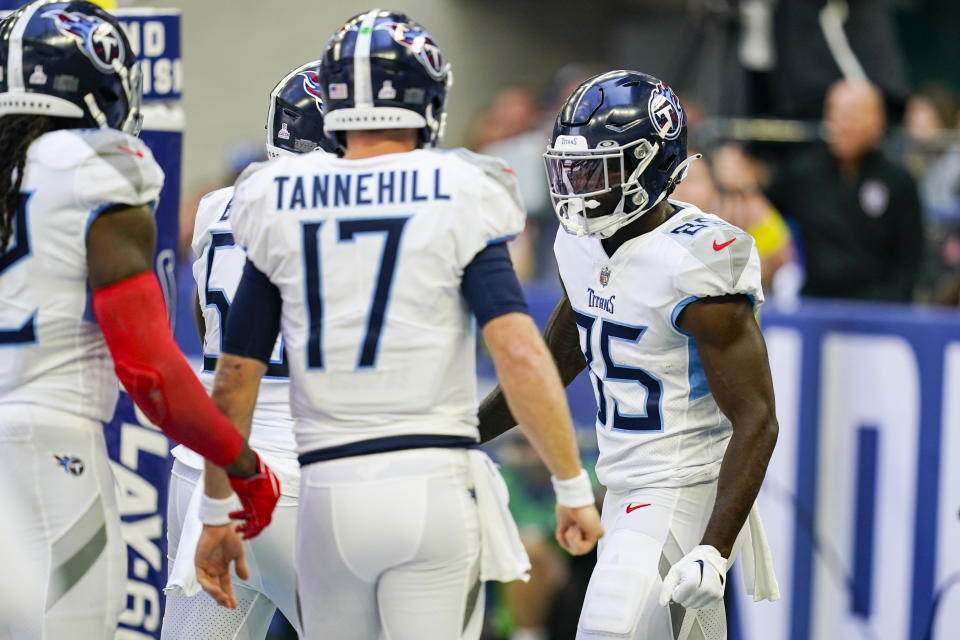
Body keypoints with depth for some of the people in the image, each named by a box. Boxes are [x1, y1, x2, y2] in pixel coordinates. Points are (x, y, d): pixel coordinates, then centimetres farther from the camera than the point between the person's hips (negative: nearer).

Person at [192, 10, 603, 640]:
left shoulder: (282, 210, 4)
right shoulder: (455, 203, -4)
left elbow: (235, 382, 6)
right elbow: (519, 354, -14)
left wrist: (218, 515, 14)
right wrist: (573, 486, -7)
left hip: (330, 492, 3)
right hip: (431, 482, -3)